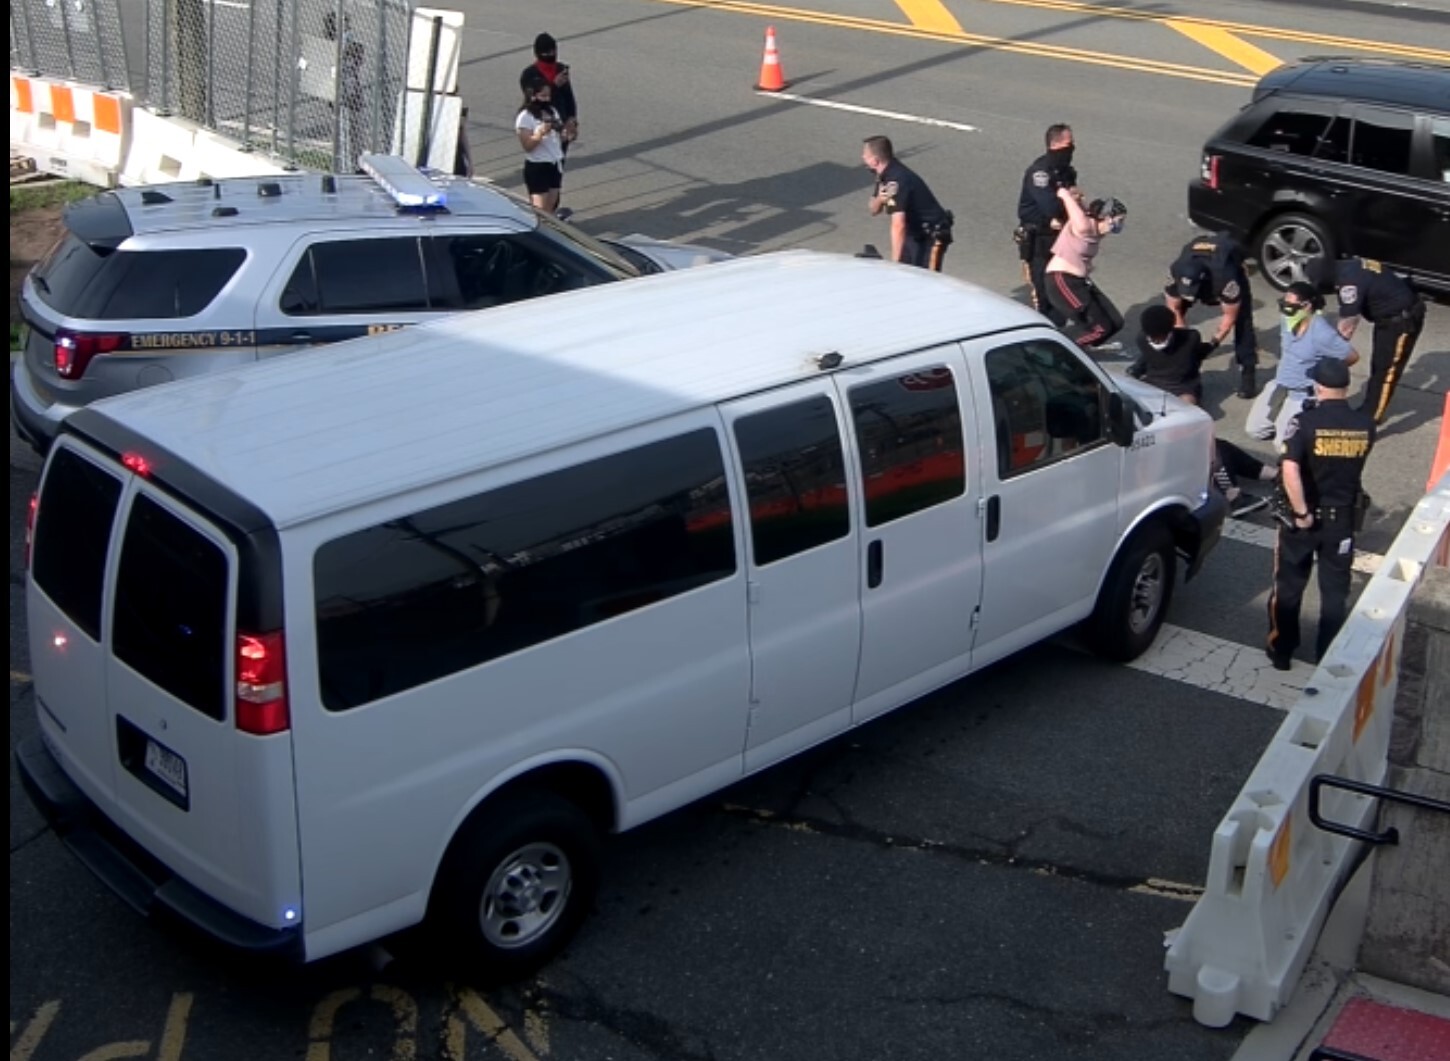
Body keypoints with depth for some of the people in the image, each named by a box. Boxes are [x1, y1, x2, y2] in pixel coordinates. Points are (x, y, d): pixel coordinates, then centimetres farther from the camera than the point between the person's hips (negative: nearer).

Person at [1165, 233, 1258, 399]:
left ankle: (1248, 372, -10)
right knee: (1169, 312, -9)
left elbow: (1230, 316, -29)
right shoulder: (1175, 271, -38)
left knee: (1242, 321, -17)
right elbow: (1174, 310, -21)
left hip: (1229, 266, -3)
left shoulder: (1226, 279, -47)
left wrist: (1214, 342, -29)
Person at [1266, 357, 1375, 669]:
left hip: (1305, 517, -3)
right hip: (1342, 517, 3)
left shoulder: (1305, 421, -19)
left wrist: (1301, 512, -21)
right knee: (1335, 590, 15)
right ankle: (1327, 656, 24)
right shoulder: (1365, 424, -8)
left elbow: (1290, 472, -30)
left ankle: (1281, 652, 23)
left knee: (1288, 586, 14)